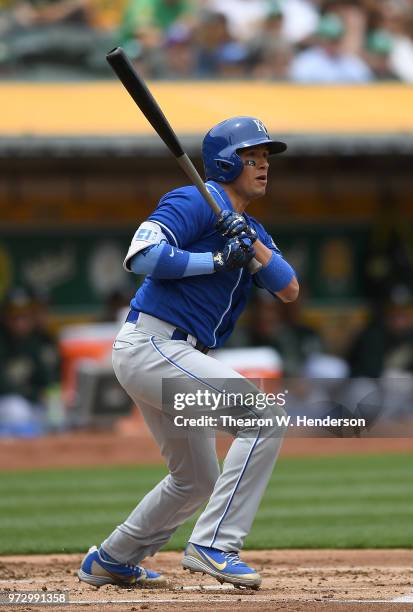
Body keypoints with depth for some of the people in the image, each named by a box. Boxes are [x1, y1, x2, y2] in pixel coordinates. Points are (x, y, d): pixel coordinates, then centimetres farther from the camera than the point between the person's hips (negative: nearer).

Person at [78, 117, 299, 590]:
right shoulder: (195, 203, -8)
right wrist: (218, 260, -19)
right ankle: (213, 545, -23)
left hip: (172, 356, 10)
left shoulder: (252, 231, 19)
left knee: (196, 480, 20)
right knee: (265, 416, -20)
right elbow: (141, 256, -21)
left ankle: (110, 561, 33)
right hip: (150, 343, -10)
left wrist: (251, 244, -10)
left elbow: (289, 290, 6)